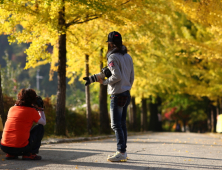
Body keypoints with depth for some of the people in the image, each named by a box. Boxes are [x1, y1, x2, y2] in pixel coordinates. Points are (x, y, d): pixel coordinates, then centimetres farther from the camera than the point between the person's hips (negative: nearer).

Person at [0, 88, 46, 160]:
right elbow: (44, 123, 14)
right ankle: (29, 154, 8)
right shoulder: (32, 111, -1)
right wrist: (41, 109, 23)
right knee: (40, 127, 15)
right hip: (20, 148, -5)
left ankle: (10, 154, 19)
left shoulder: (12, 109, 12)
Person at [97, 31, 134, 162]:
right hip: (126, 94, 8)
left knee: (116, 125, -7)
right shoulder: (128, 56, 12)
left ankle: (121, 152, -10)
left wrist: (104, 82, -8)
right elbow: (132, 77, 13)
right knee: (122, 123, 12)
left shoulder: (113, 57, -12)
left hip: (117, 94, -8)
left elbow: (117, 76, -21)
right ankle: (123, 152, 14)